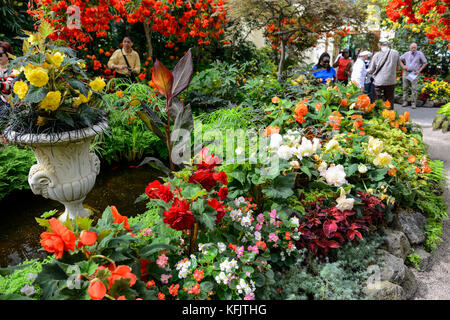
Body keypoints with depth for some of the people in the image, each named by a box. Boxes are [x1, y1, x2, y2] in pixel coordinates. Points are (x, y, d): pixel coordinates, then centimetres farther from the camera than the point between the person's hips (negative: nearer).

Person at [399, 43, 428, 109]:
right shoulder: (406, 54, 5)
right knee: (405, 88, 5)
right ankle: (405, 102, 13)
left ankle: (413, 103, -3)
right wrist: (403, 66, 3)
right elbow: (400, 59, 19)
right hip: (406, 72, 3)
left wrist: (419, 70, -5)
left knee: (414, 88, -7)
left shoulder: (420, 54, -2)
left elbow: (425, 63, 3)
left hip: (414, 74, -3)